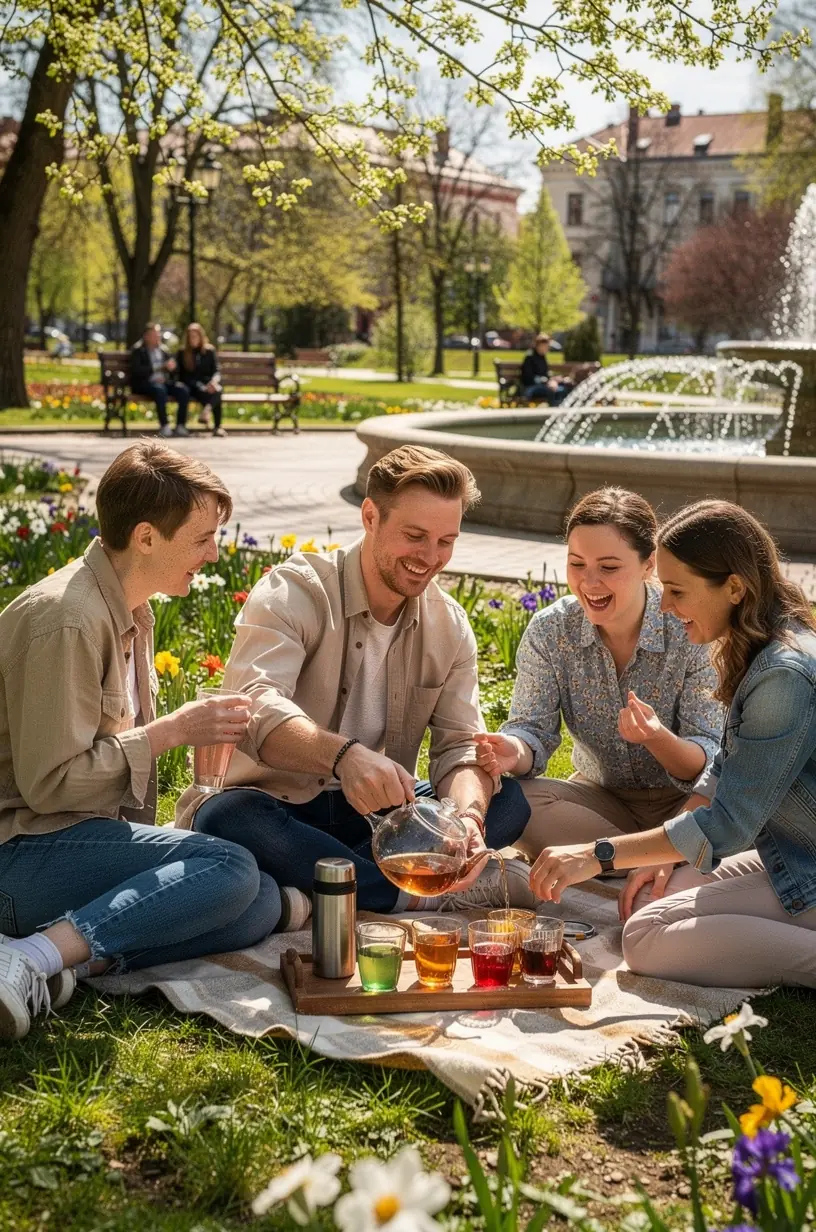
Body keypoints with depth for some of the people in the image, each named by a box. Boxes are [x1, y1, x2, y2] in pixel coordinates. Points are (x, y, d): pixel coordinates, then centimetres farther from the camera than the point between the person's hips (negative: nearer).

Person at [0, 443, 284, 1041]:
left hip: (87, 835, 9)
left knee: (263, 903, -10)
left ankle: (71, 961, -21)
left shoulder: (132, 611, 14)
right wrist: (173, 730, -14)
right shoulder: (65, 620, -18)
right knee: (232, 868, -25)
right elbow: (49, 782, -20)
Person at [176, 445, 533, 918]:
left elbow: (462, 745, -4)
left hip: (374, 811, 5)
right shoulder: (295, 592, -14)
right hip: (276, 805, -5)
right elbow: (252, 707, -32)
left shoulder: (450, 626, 4)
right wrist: (344, 754, -52)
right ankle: (427, 894, -30)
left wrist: (467, 816, -29)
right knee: (227, 818, -38)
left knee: (508, 799, -16)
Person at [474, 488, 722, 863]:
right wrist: (515, 753, -36)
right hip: (601, 796, 3)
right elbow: (534, 729, -11)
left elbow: (708, 761, -18)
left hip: (683, 801, -3)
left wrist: (658, 739, -41)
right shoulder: (549, 630, -9)